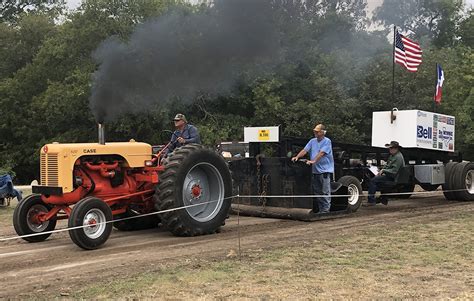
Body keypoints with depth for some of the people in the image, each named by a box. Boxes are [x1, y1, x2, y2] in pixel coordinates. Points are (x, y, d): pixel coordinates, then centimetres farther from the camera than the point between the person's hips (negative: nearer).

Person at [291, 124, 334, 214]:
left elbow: (321, 153, -18)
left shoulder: (327, 141, -6)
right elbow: (305, 150, 6)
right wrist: (297, 157, -10)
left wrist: (313, 161, -29)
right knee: (317, 192, 10)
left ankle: (326, 210, -2)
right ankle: (321, 209, 17)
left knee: (325, 192, -5)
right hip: (315, 170, 7)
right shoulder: (312, 141, 15)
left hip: (324, 170, -7)